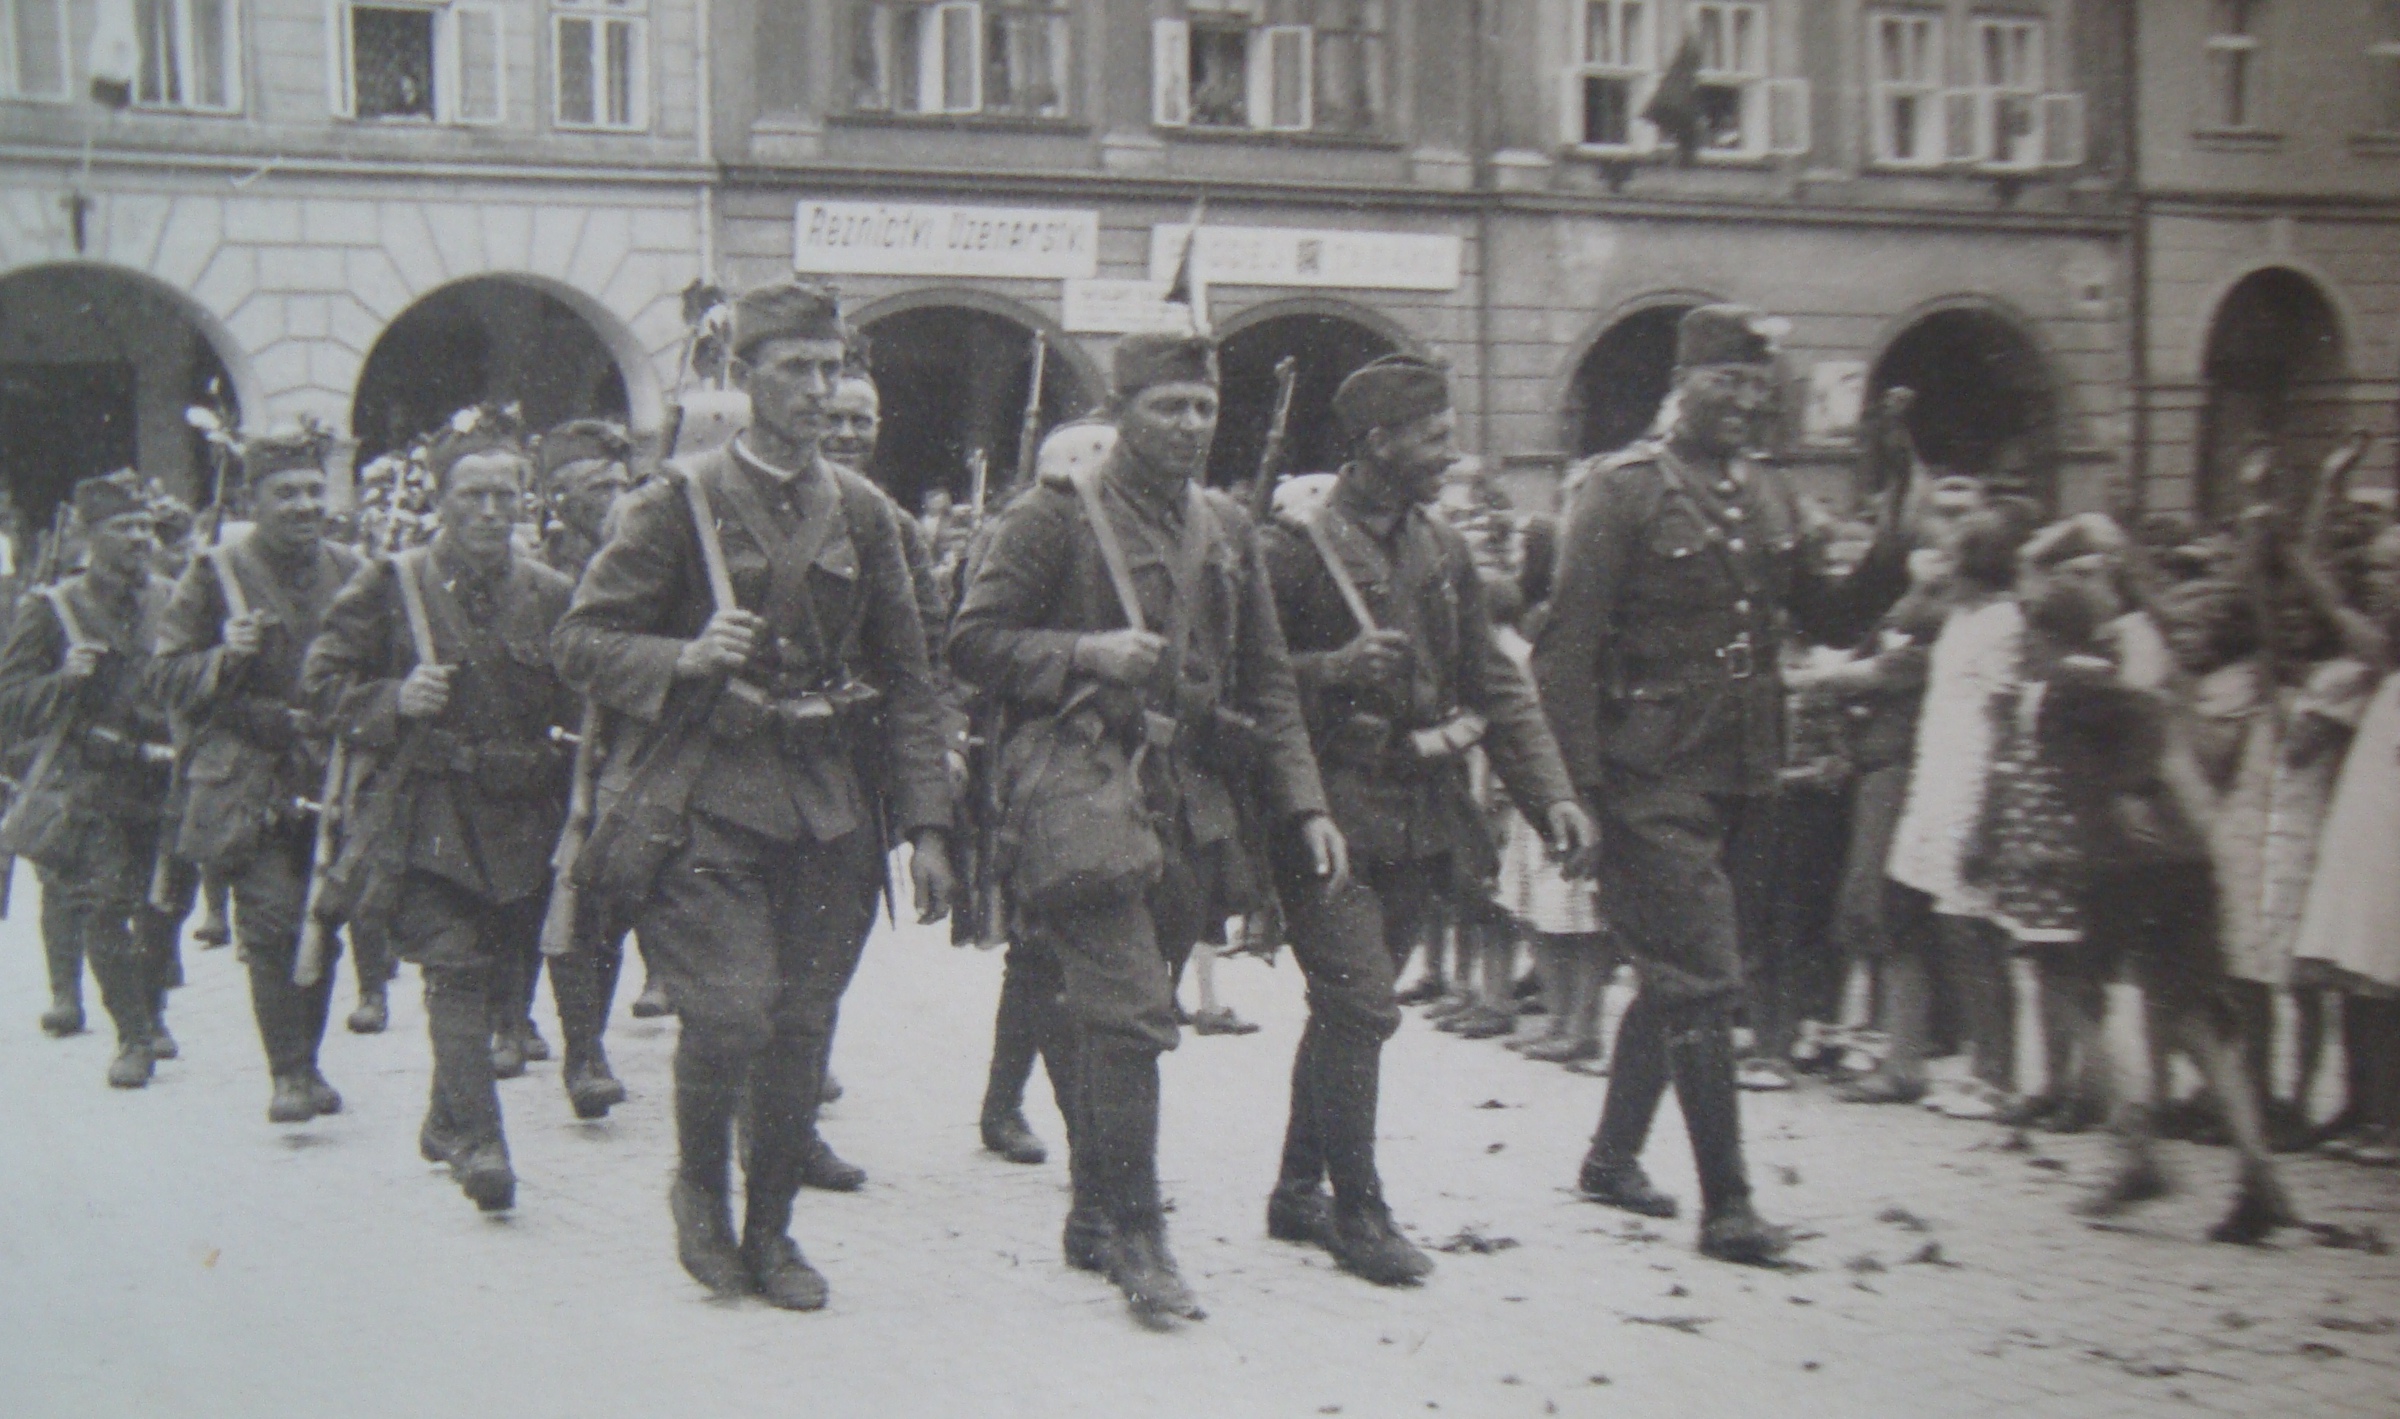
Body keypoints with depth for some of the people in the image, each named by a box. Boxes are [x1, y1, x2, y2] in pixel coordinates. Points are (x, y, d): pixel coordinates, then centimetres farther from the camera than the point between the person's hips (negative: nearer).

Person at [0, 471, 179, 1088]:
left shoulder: (173, 602, 11)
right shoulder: (51, 609, 1)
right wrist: (65, 679, -19)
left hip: (166, 782, 3)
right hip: (91, 788, -3)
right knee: (106, 902, -12)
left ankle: (153, 1015, 29)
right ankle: (133, 1036, -3)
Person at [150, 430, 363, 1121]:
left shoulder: (350, 571, 9)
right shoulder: (215, 572, -1)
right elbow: (168, 676, -1)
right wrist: (224, 656, -19)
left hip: (333, 775, 4)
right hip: (250, 783, -3)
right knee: (271, 922, -11)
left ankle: (305, 1062, 20)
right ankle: (290, 1072, -5)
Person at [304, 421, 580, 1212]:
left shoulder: (550, 595, 8)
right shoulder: (390, 588, 0)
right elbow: (323, 679, 2)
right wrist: (393, 702, -14)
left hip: (520, 815, 4)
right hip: (425, 814, -3)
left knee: (491, 970, 11)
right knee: (456, 967, -14)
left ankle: (447, 1120, 30)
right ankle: (477, 1137, -16)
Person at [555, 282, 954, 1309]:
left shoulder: (863, 512, 11)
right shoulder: (678, 504, -1)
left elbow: (906, 679, 13)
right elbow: (583, 643, 0)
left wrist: (926, 825, 6)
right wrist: (685, 659, -20)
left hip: (829, 809, 4)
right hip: (707, 798, -4)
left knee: (802, 1028, 5)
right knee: (730, 1011, -14)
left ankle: (770, 1226, 23)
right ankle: (700, 1187, 14)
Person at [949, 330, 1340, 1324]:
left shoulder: (1226, 529, 16)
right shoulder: (1054, 516, -2)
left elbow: (1266, 682, 18)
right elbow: (972, 642, -3)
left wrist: (1304, 805, 10)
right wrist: (1087, 654, -16)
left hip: (1187, 802, 6)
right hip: (1084, 785, -6)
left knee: (1123, 1014, 12)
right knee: (1129, 1010, -15)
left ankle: (1093, 1218, 24)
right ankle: (1134, 1235, -9)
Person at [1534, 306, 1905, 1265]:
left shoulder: (1769, 498, 13)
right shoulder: (1625, 492, -8)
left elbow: (1830, 620, 18)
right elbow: (1567, 645, -12)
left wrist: (1891, 550, 0)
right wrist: (1580, 781, -18)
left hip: (1740, 781, 8)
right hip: (1654, 782, -8)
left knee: (1678, 977, 17)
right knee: (1703, 983, -10)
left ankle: (1613, 1156, 33)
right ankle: (1726, 1205, -4)